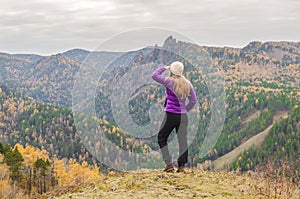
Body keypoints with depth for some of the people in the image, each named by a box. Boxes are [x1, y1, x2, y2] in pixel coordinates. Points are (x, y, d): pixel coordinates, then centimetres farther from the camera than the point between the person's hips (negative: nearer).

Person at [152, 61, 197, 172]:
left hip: (171, 115, -5)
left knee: (161, 138, 9)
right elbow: (193, 100, 11)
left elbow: (154, 75, -7)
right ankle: (181, 165, 2)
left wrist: (164, 68, 5)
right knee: (183, 140, 6)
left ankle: (169, 164, 2)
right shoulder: (187, 84, 6)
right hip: (183, 116, 5)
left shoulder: (170, 82, -11)